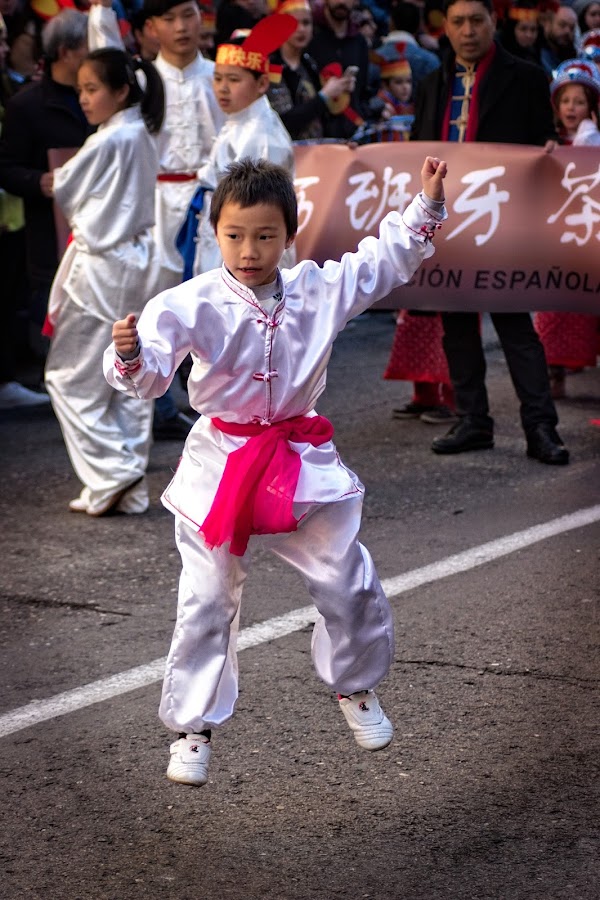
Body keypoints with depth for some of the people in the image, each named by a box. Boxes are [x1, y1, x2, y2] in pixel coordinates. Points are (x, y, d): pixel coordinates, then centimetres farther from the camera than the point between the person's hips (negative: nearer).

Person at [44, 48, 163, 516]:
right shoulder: (143, 136, 6)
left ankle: (110, 476, -4)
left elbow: (62, 189, -6)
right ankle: (131, 488, 14)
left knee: (70, 377, 0)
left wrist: (54, 176, 15)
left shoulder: (106, 142, -18)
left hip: (101, 267, -9)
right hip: (139, 262, 9)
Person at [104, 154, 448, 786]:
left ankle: (355, 687, 37)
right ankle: (192, 727, 18)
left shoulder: (320, 289, -4)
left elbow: (386, 260, 10)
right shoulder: (194, 303, -15)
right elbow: (150, 370, -26)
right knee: (206, 603, 2)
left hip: (302, 462, 3)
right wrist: (130, 355, -48)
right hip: (221, 466, -3)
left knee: (350, 588, 8)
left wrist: (426, 202, 3)